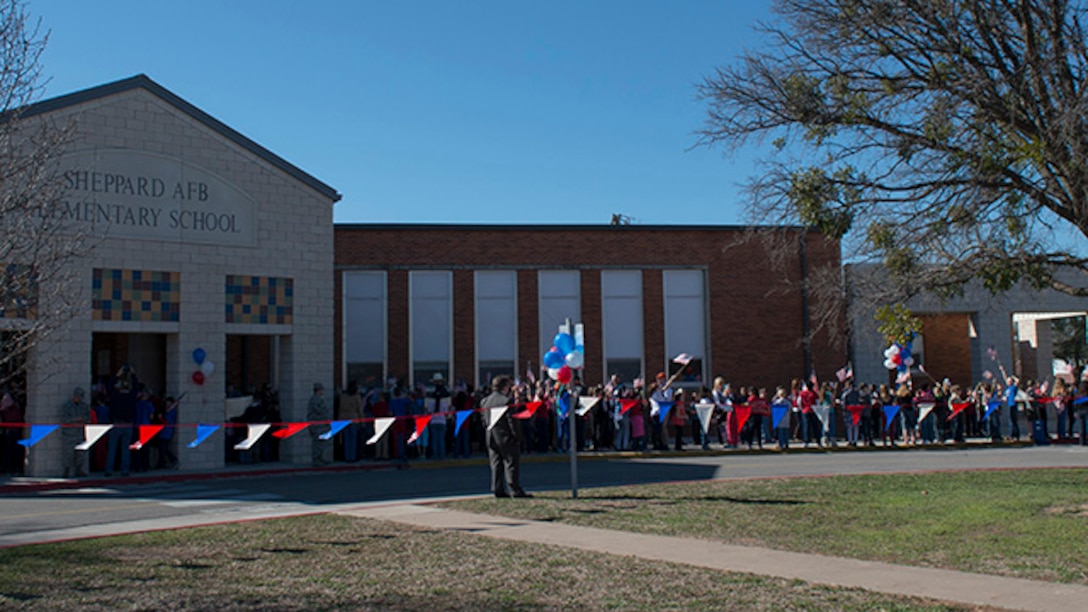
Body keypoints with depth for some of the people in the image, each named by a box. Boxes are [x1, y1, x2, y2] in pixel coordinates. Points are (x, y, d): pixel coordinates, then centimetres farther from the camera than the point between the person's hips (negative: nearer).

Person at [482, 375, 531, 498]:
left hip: (491, 438, 7)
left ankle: (498, 490, 9)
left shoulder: (484, 401, 9)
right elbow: (511, 420, -15)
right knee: (512, 463, -1)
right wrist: (516, 436, -10)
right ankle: (515, 490, -2)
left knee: (496, 464, 10)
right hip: (506, 437, -7)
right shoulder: (506, 401, -13)